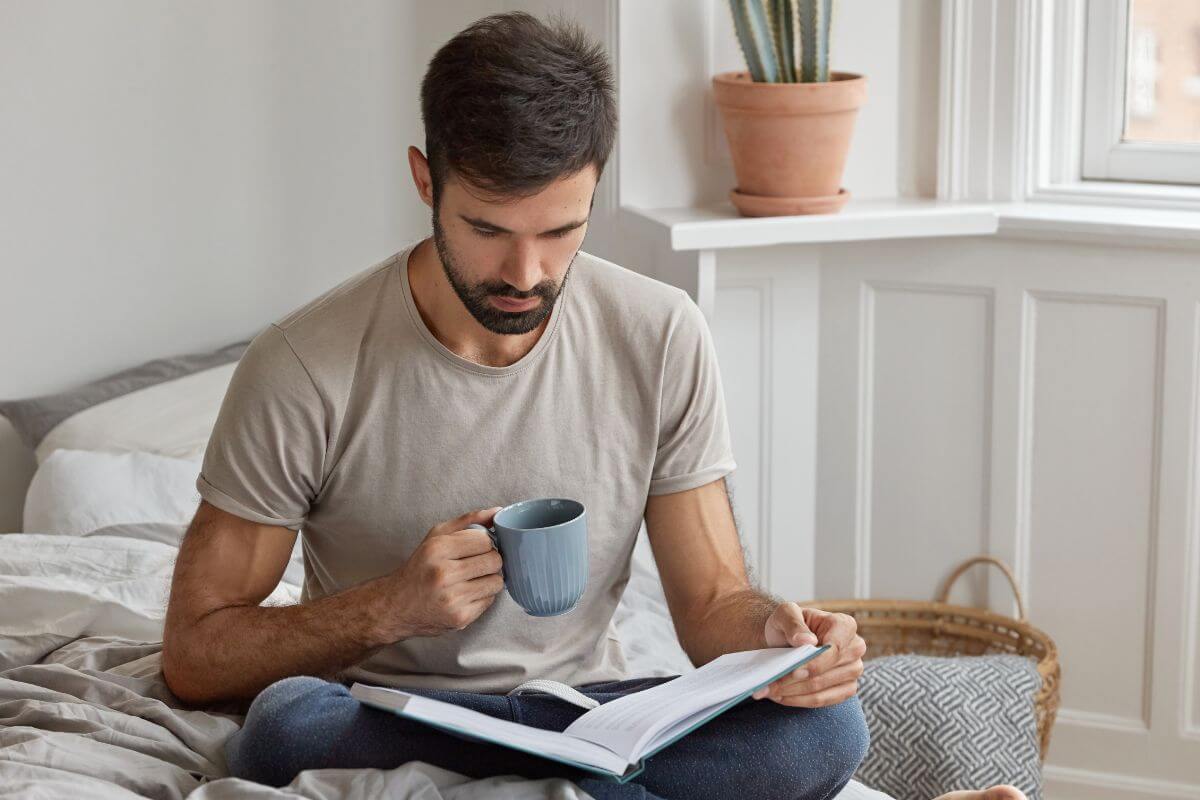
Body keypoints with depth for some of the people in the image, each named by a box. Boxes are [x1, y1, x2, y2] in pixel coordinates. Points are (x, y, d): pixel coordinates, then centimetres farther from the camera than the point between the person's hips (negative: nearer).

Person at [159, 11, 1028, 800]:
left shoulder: (661, 338, -3)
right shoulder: (305, 369, -12)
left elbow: (711, 602, 2)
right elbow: (194, 656, -7)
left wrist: (774, 631, -23)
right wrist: (390, 608, -23)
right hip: (386, 723, 0)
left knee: (825, 727, -27)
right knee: (287, 722, -37)